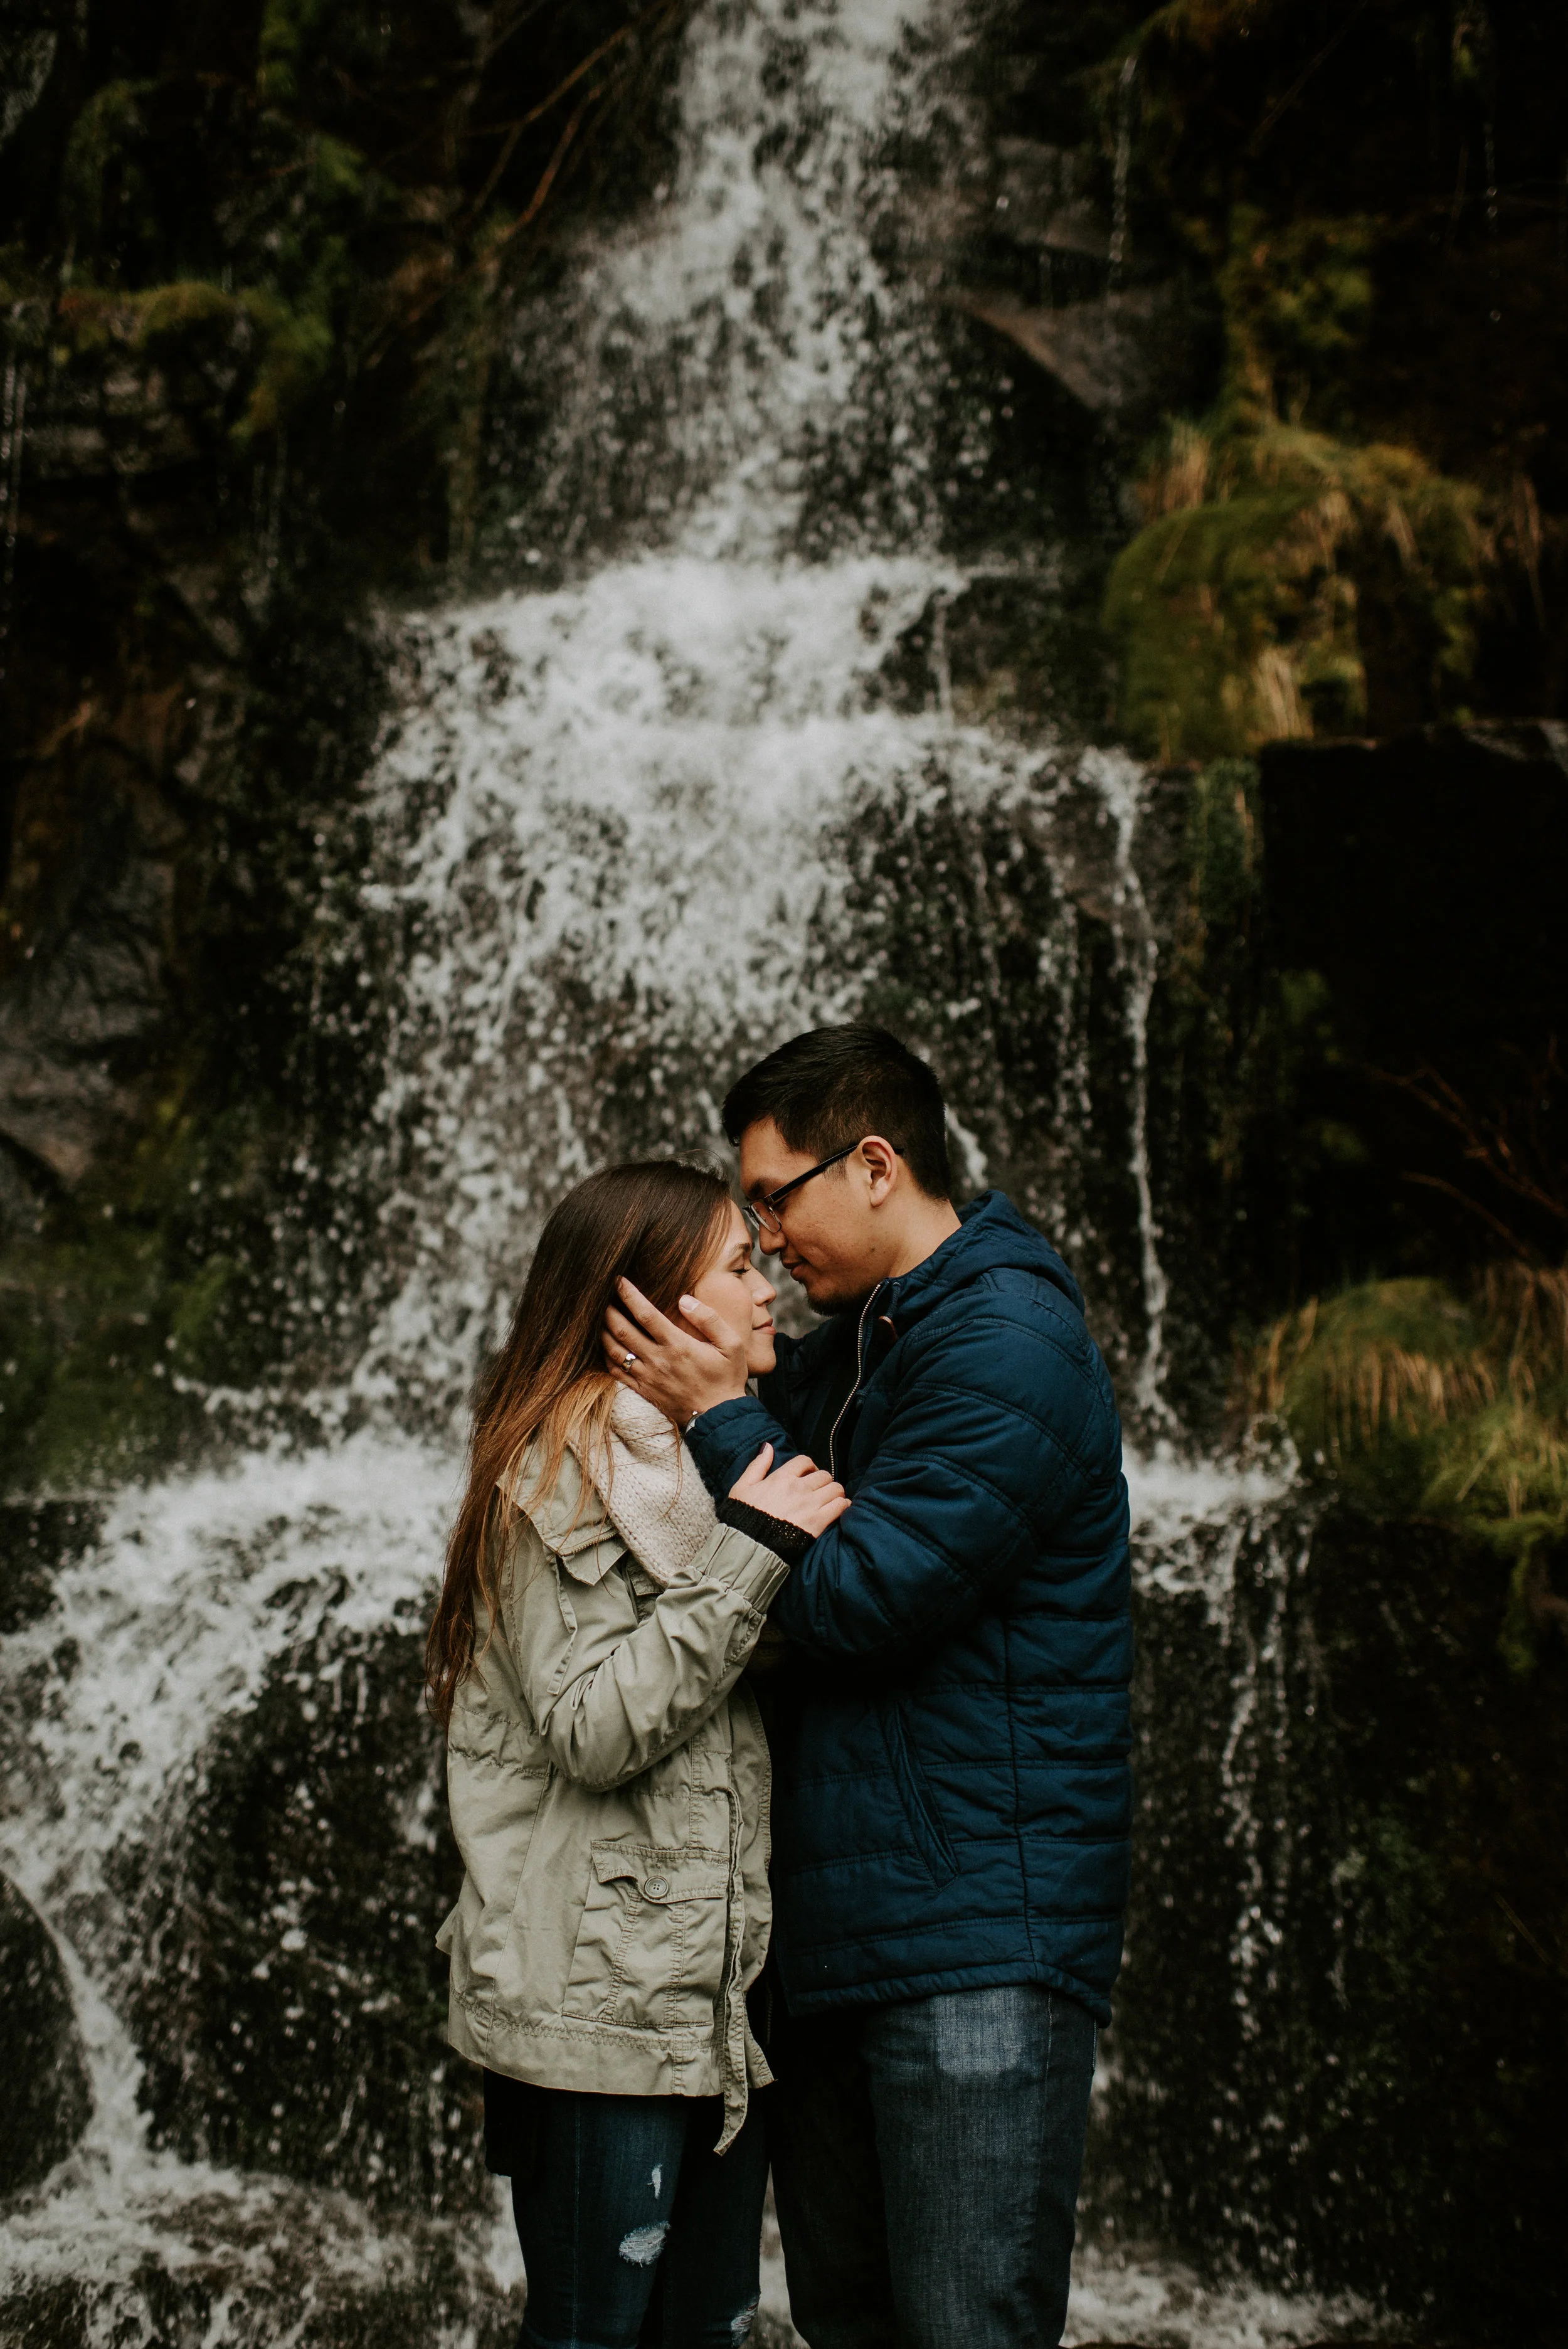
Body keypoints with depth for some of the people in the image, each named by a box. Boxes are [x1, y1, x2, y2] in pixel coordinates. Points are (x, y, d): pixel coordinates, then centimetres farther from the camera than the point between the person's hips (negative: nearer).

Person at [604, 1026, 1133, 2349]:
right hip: (834, 1926, 9)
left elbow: (861, 1596, -20)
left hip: (976, 1941, -9)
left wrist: (721, 1418, -10)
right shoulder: (848, 1351, 16)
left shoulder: (1008, 1347, -15)